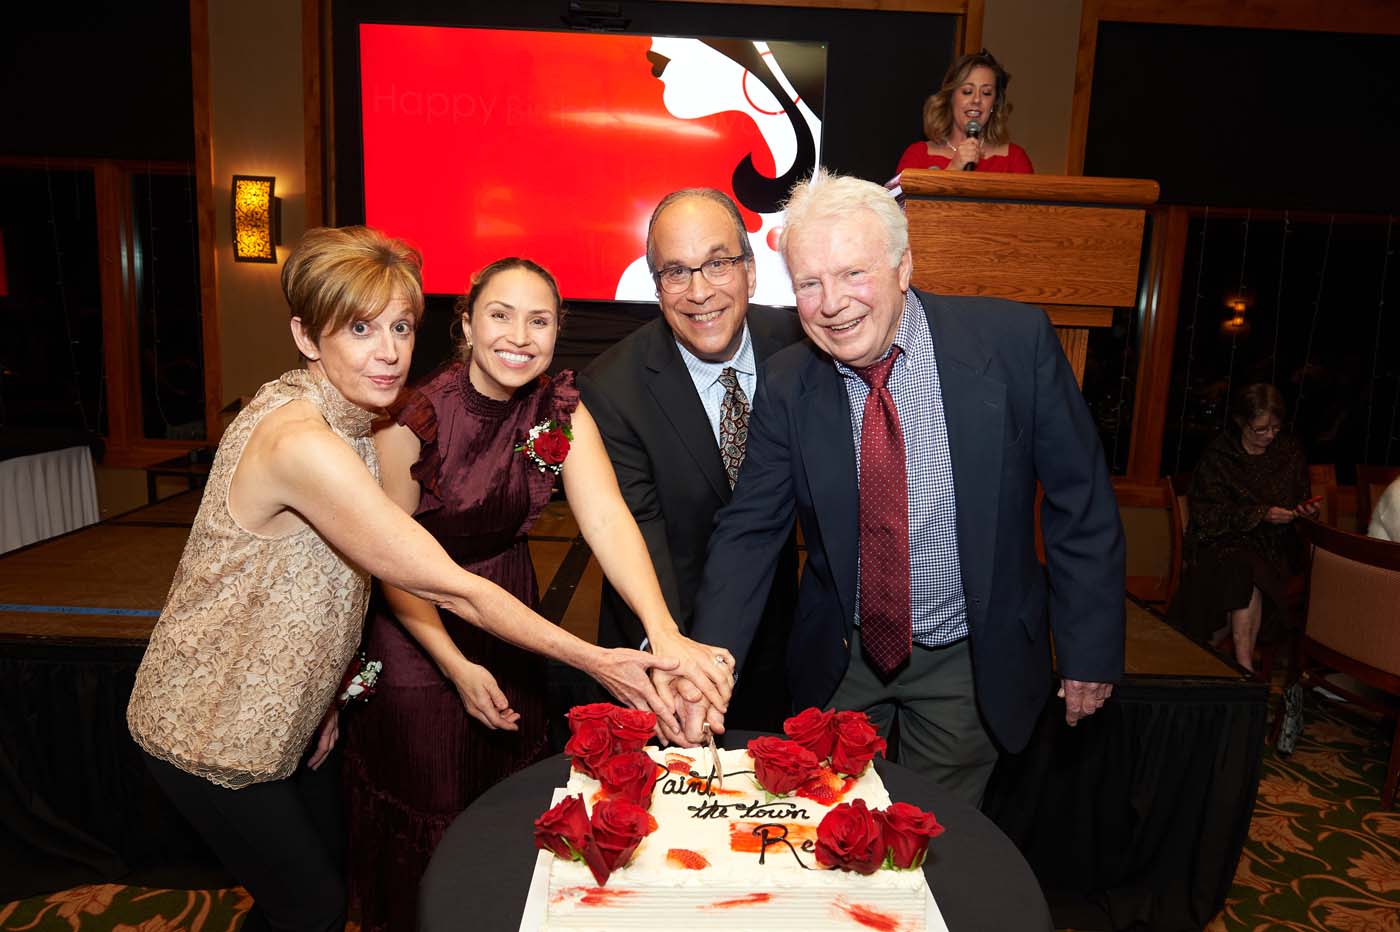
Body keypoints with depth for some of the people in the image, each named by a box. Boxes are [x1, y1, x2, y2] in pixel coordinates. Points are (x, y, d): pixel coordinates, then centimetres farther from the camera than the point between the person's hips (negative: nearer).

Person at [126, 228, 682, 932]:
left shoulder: (342, 420, -2)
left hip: (265, 708, 8)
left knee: (327, 854, 22)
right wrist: (597, 662, -28)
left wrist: (325, 694, 6)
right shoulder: (301, 443, -32)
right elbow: (451, 589, -32)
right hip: (209, 732, -8)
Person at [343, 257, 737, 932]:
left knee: (507, 795, 20)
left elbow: (607, 519, -26)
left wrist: (665, 634, -39)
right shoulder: (413, 420, -22)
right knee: (424, 806, 13)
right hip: (419, 629, -3)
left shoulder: (561, 410, -13)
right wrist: (457, 666, -20)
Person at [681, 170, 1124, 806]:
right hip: (839, 660, 2)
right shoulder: (786, 386, -11)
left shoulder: (1014, 341, -16)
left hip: (970, 663, -1)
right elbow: (749, 530, -11)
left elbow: (1080, 505, -9)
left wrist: (1090, 650, -5)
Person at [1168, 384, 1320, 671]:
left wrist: (1306, 510, -1)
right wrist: (1260, 515, -15)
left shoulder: (1289, 451, 13)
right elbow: (1206, 513, -7)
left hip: (1274, 544, 3)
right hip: (1224, 542, -3)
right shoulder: (1218, 455, 0)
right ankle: (1245, 666, -34)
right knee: (1245, 569, -35)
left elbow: (1301, 499, 24)